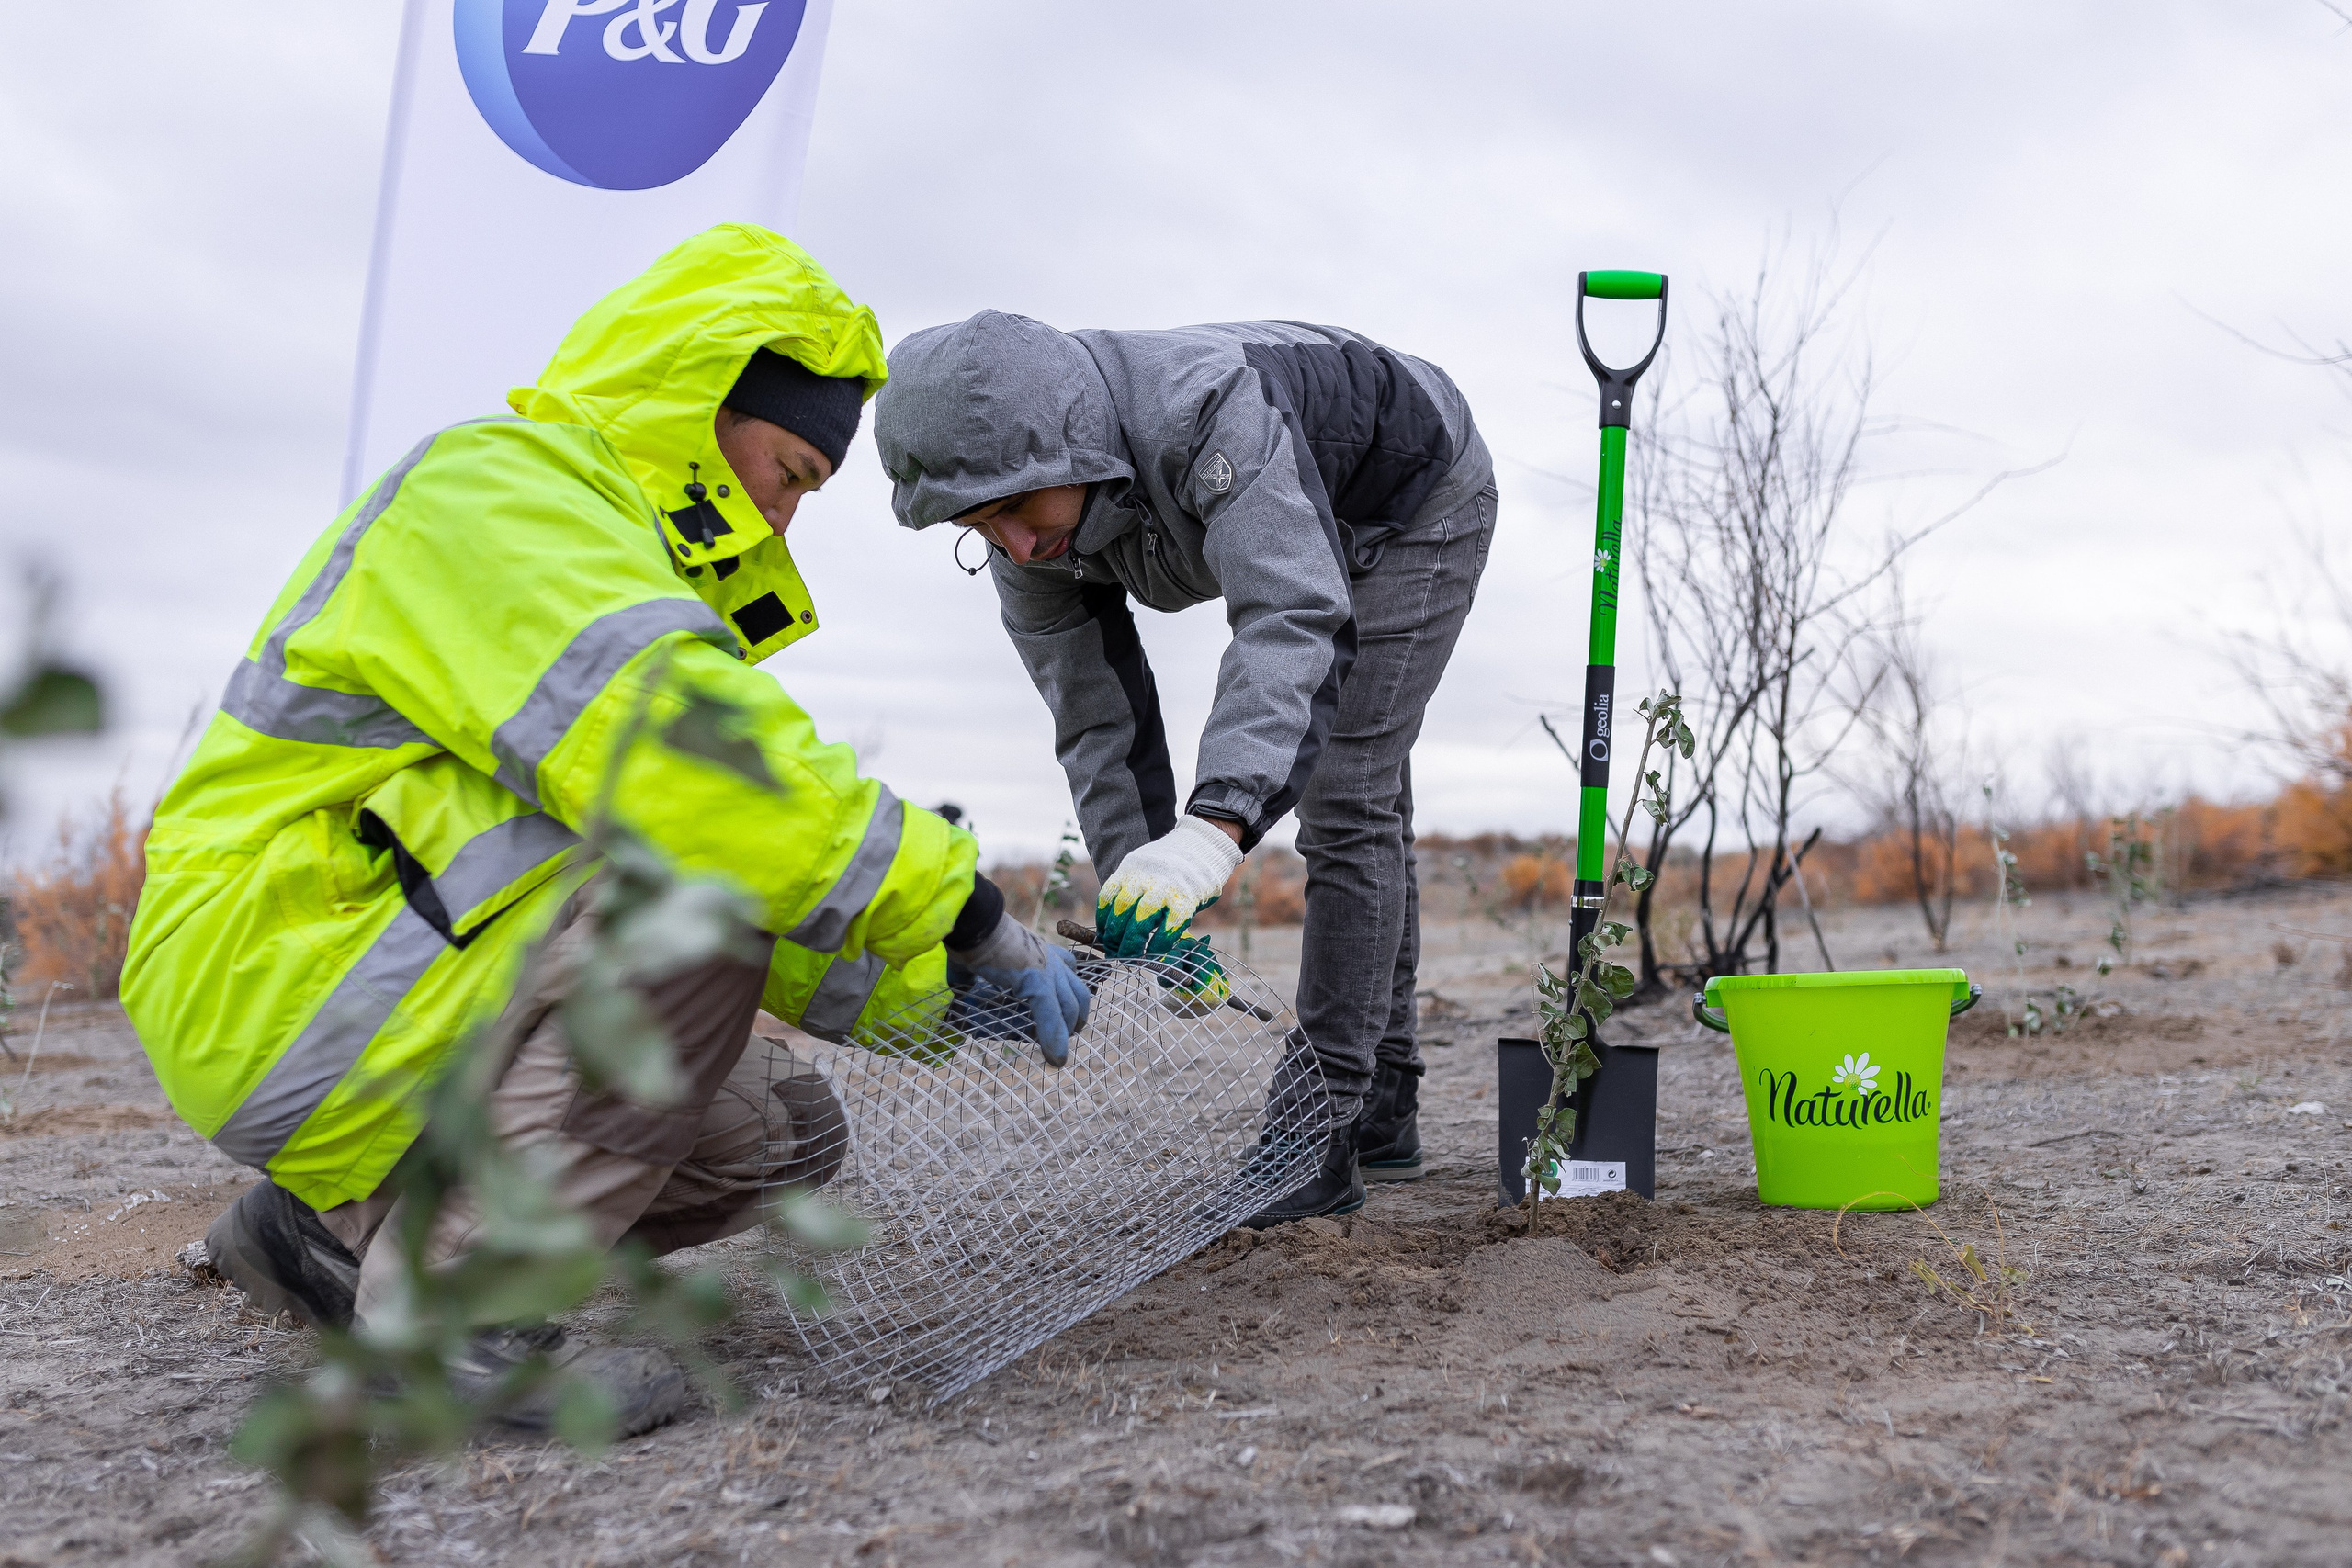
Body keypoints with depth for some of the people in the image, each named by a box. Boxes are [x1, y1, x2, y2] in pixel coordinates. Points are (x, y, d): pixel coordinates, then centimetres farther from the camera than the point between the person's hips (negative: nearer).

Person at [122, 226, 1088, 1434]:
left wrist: (918, 987, 3)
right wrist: (962, 908, -24)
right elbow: (689, 767, -31)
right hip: (278, 983, -10)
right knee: (701, 878, -27)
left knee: (780, 1140, 8)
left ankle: (337, 1220, 16)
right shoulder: (491, 487, -15)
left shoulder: (610, 542, 18)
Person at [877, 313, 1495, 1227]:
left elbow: (1298, 626, -55)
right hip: (1316, 531, 7)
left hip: (1421, 501, -7)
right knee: (1368, 806, 14)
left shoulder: (1210, 411, -45)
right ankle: (1385, 1111, 25)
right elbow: (1099, 729, -18)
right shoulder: (1032, 544, -22)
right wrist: (1142, 920, -24)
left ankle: (1325, 1131, -11)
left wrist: (1216, 826, -67)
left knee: (1344, 804, -16)